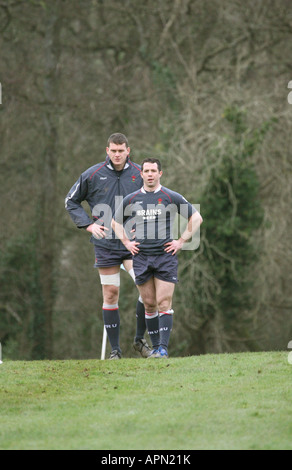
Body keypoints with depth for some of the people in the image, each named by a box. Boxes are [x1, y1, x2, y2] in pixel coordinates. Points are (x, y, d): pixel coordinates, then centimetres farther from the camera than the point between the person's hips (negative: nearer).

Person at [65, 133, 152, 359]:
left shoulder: (139, 174, 2)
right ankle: (115, 349, 9)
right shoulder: (93, 175, -1)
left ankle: (140, 339, 6)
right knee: (110, 294, 0)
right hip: (106, 244, -1)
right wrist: (89, 225, -1)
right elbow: (71, 201, 10)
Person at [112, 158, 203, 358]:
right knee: (149, 304, 6)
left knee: (164, 302, -10)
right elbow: (116, 222, 23)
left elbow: (196, 217, 7)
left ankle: (164, 347, -12)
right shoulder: (131, 199, 7)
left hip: (166, 255, -3)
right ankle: (155, 346, 15)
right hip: (141, 256, 3)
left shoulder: (172, 198, 0)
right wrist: (126, 242, 10)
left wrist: (181, 241, 1)